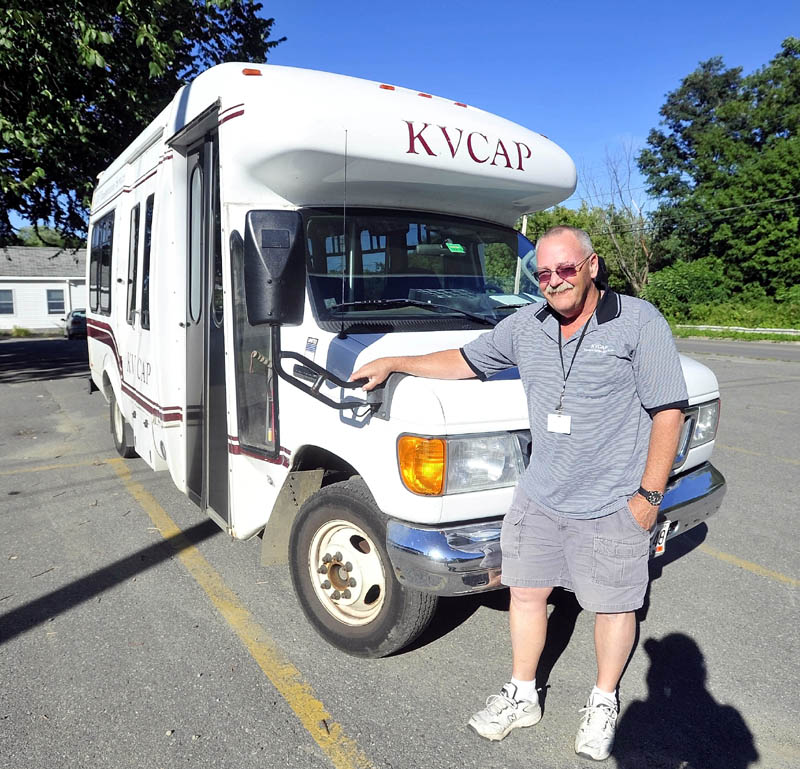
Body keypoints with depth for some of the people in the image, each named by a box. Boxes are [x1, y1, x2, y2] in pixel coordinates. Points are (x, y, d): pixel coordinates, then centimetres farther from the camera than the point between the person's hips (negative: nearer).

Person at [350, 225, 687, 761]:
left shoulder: (639, 322, -10)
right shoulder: (525, 326, 4)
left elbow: (668, 411, -10)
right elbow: (465, 361, 13)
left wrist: (650, 494, -12)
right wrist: (393, 363, 9)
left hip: (613, 505, -4)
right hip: (539, 497, 4)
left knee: (613, 606, 14)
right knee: (526, 593, 15)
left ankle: (604, 702, 40)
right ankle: (522, 696, 38)